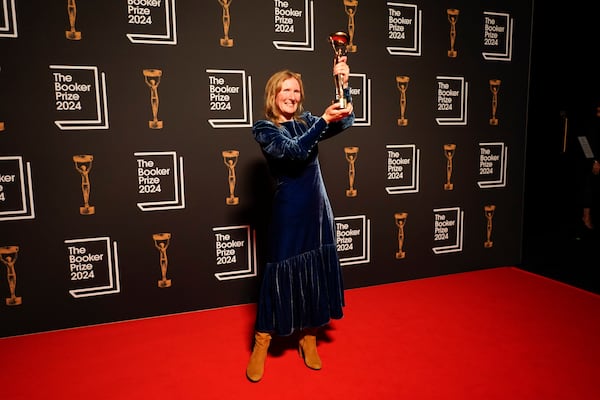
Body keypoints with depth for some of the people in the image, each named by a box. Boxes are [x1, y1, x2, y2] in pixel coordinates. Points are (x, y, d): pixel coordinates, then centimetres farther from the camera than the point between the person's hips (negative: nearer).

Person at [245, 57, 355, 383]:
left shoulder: (306, 121, 11)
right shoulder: (264, 128, -4)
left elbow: (345, 122, -3)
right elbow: (295, 151, -21)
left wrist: (343, 85, -16)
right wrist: (324, 120, -31)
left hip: (317, 207, 5)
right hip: (288, 210, -5)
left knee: (316, 270, 10)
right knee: (281, 271, 0)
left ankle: (308, 337, 27)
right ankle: (261, 344, 16)